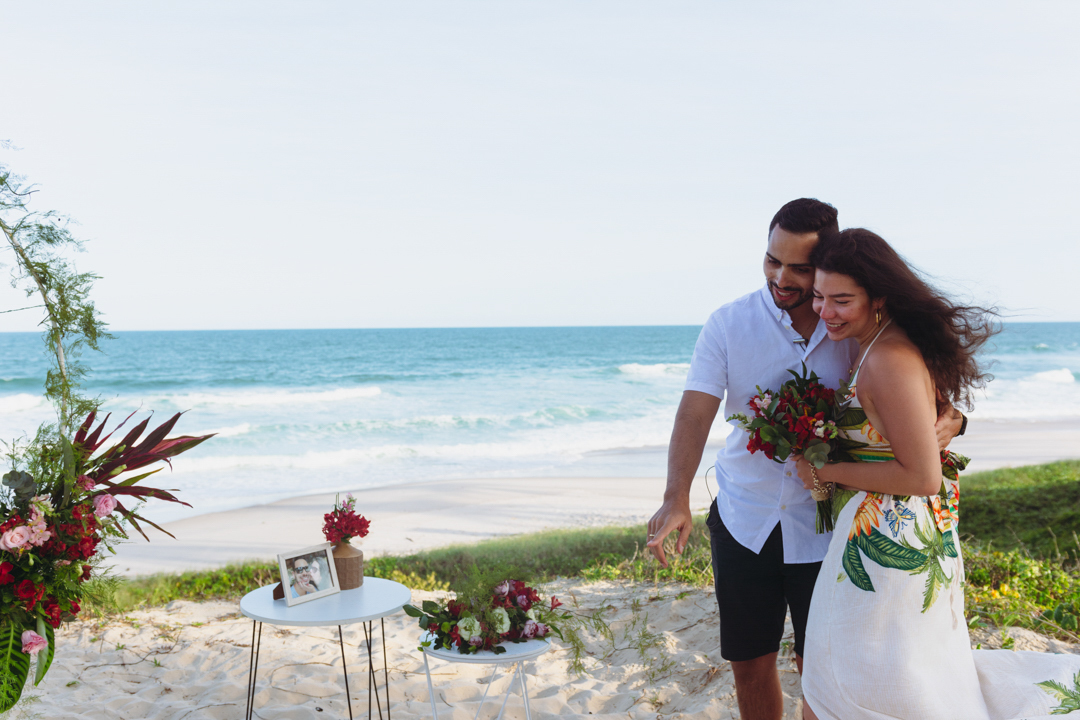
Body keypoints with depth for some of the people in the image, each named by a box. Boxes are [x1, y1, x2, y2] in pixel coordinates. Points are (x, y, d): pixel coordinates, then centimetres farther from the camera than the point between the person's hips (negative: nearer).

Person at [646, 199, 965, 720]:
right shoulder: (729, 324, -7)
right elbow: (696, 411, -16)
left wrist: (951, 419, -25)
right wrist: (676, 497, -31)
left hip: (823, 526, -1)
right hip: (743, 521, 1)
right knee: (749, 664, 12)